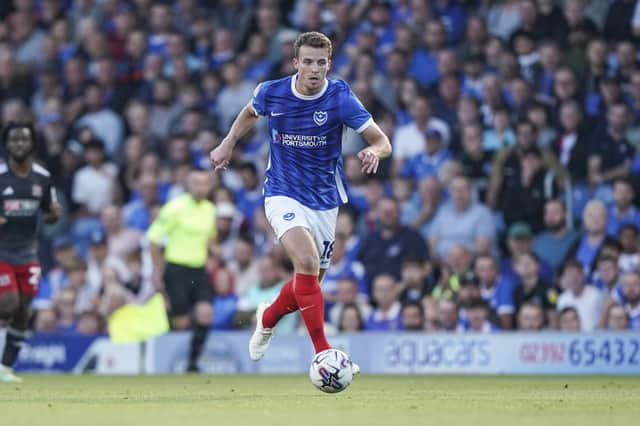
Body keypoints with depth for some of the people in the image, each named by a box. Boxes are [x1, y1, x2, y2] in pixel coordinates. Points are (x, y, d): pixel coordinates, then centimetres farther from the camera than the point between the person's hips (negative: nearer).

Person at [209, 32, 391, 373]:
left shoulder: (340, 98, -13)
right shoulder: (272, 92, -8)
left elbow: (383, 142, -14)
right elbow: (250, 113, 17)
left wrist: (373, 151, -35)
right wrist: (227, 144, 9)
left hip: (324, 200, 2)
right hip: (283, 195, -2)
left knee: (310, 281, 12)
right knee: (307, 261, -27)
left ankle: (269, 317, 46)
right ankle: (323, 353, -25)